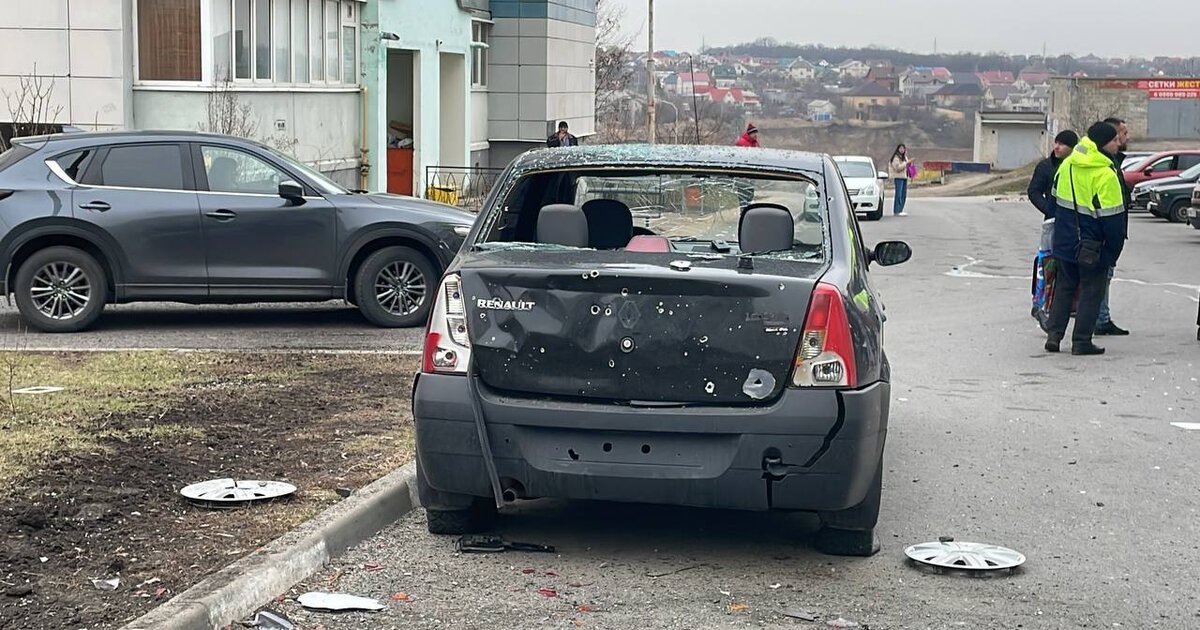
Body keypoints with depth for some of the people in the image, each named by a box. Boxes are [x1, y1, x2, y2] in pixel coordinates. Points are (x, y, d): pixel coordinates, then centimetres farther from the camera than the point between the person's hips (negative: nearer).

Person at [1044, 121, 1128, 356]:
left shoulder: (1067, 164, 3)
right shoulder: (1105, 175, -20)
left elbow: (1055, 196, 15)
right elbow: (1112, 217, -18)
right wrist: (1114, 252, -8)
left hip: (1065, 241, 6)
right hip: (1092, 247, -6)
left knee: (1064, 287, 17)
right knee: (1091, 291, 5)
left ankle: (1054, 334, 12)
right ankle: (1082, 341, 6)